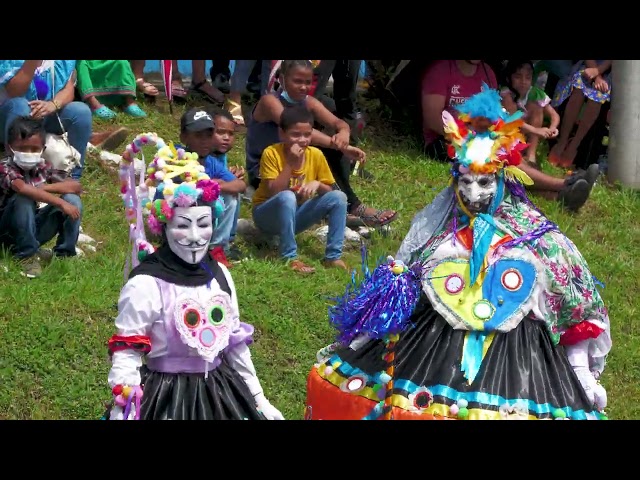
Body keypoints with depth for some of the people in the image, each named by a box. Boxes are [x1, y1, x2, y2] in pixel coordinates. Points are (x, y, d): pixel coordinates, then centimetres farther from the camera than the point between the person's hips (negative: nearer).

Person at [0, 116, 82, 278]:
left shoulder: (42, 168, 0)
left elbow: (76, 187, -8)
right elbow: (22, 188, -41)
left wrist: (44, 188, -20)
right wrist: (61, 203, -44)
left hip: (34, 228, 5)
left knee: (73, 200, -10)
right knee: (24, 199, -33)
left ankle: (64, 254, -8)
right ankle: (26, 255, -24)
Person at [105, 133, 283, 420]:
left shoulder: (219, 275, 3)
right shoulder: (145, 285, -15)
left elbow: (236, 344, 13)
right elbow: (125, 359, -15)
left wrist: (259, 399, 16)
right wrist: (123, 412, -22)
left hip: (221, 394, 6)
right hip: (165, 399, -6)